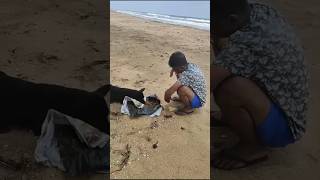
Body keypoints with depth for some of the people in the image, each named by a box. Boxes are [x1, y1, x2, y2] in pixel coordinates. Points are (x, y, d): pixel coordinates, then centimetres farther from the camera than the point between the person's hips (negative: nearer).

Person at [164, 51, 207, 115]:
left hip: (198, 101, -9)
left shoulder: (187, 74, -32)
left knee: (181, 88, -33)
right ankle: (182, 98, 25)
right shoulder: (190, 65, -7)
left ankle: (189, 107, -7)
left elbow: (169, 92, -30)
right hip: (196, 92, 9)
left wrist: (167, 97, -8)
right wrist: (174, 69, -1)